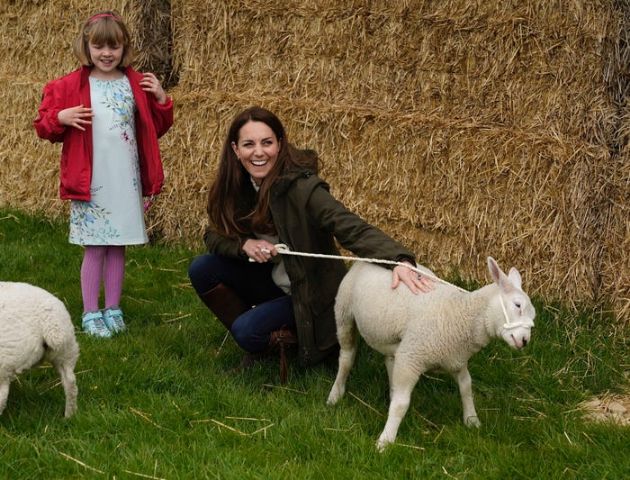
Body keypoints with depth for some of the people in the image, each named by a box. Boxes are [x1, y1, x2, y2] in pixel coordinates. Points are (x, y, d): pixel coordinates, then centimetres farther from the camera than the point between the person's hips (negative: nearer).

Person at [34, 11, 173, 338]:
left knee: (118, 246, 10)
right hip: (90, 183, -3)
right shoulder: (71, 85, -1)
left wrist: (161, 100, -3)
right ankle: (90, 313, 11)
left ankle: (113, 309, 21)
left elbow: (155, 129, 14)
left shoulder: (136, 84, 7)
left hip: (126, 183, 3)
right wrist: (60, 118, -18)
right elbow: (44, 125, 2)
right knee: (94, 247, 1)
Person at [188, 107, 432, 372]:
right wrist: (244, 245, -22)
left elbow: (351, 228, -38)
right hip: (271, 281, 6)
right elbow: (213, 236, 2)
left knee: (247, 331, -25)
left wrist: (400, 260, -55)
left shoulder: (301, 187, -27)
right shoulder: (237, 186, -7)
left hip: (309, 294, -6)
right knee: (202, 269, -10)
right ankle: (257, 342, 7)